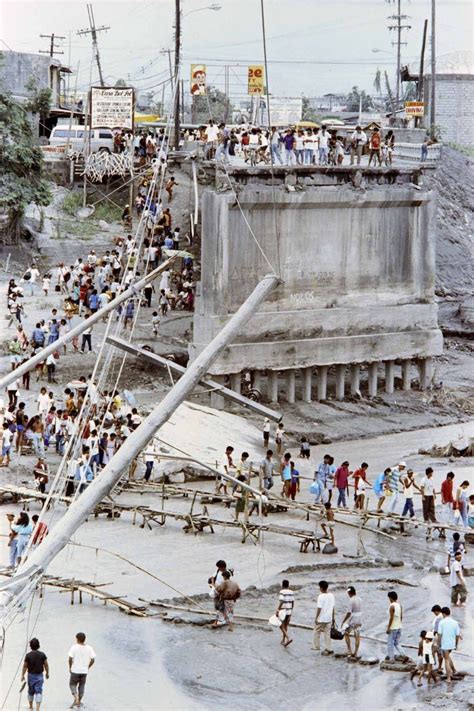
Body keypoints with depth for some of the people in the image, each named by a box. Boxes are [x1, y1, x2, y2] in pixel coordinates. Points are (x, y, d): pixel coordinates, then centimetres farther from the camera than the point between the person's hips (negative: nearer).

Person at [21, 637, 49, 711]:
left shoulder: (28, 655, -12)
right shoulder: (42, 655, -9)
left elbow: (25, 666, -6)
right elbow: (46, 665, -1)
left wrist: (22, 675, 5)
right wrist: (47, 673, 14)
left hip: (31, 675, 1)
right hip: (39, 676, -1)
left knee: (31, 691, 18)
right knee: (39, 692, -2)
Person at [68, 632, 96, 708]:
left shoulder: (74, 647, -10)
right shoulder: (89, 648, -1)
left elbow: (70, 658, -15)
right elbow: (93, 659, -3)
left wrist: (70, 667, -1)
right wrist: (88, 667, 10)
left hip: (75, 670, -3)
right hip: (84, 671, 3)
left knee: (72, 685, 11)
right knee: (81, 686, 16)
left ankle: (76, 699, -10)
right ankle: (79, 702, 19)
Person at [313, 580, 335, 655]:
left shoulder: (321, 596, -15)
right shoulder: (331, 596, 3)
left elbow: (319, 608, -17)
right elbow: (333, 607, 9)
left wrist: (316, 618, -10)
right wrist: (333, 617, 17)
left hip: (321, 618, -6)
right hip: (329, 618, 6)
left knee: (317, 632, 12)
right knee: (327, 633, 8)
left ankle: (316, 646, 19)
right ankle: (328, 649, 6)